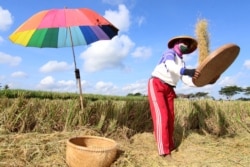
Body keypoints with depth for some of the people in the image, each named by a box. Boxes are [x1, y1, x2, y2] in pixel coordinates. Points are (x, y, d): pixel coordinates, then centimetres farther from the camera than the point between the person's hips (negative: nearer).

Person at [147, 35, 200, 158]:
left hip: (169, 89, 8)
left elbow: (186, 80, 5)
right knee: (162, 116, -16)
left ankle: (170, 146, 22)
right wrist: (187, 71, -44)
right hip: (157, 85, -8)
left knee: (170, 118, 8)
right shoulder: (170, 52, -5)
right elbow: (171, 66, -28)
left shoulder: (182, 62, 18)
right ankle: (164, 152, -15)